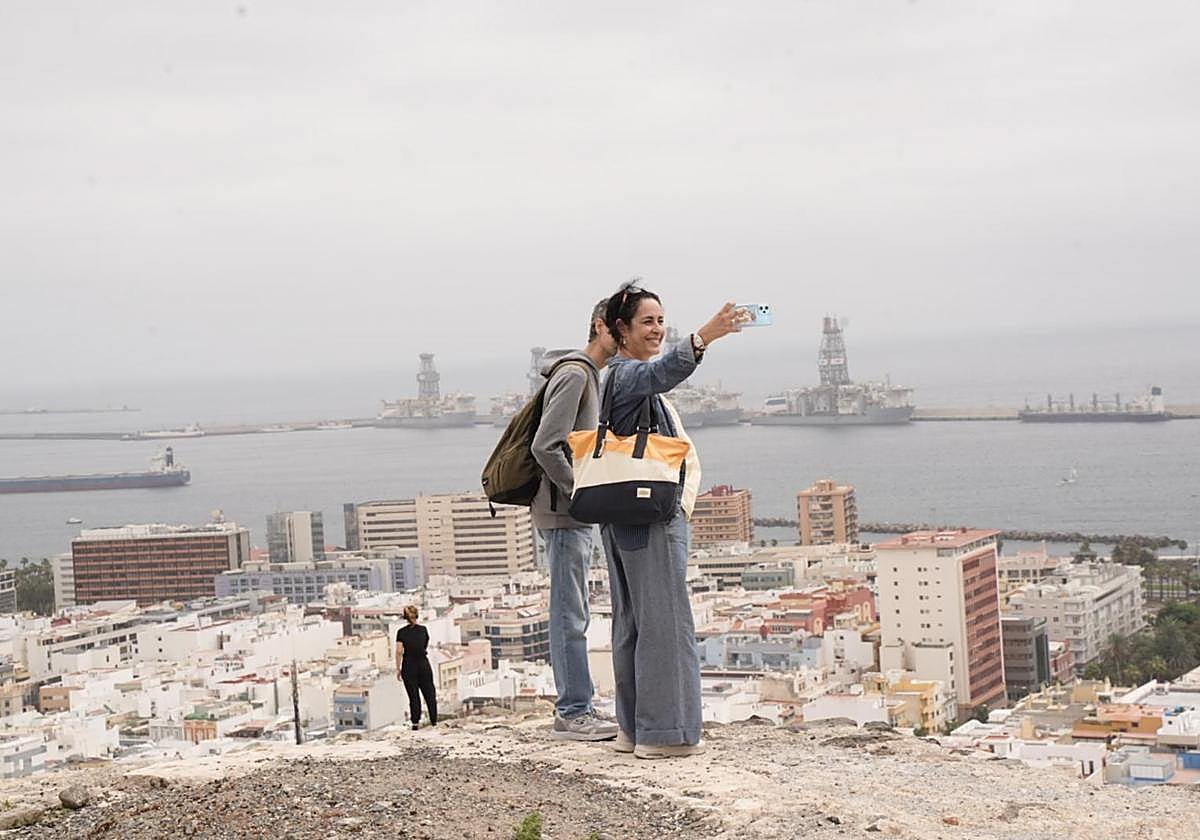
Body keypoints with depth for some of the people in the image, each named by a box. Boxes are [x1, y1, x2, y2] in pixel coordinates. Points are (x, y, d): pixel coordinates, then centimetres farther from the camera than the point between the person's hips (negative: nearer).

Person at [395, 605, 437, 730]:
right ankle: (434, 720, 13)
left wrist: (398, 669, -6)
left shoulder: (401, 632, -7)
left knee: (413, 695, 4)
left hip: (409, 666, -2)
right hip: (423, 664, 2)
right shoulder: (423, 630, 0)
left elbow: (399, 651, -12)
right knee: (429, 693, 10)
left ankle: (415, 722, 2)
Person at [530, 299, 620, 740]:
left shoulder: (593, 377, 19)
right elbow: (546, 447, -20)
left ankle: (573, 705, 18)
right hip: (563, 511, -10)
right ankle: (573, 711, -5)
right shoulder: (574, 375, -13)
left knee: (573, 614, 12)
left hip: (578, 512, 10)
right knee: (570, 615, -7)